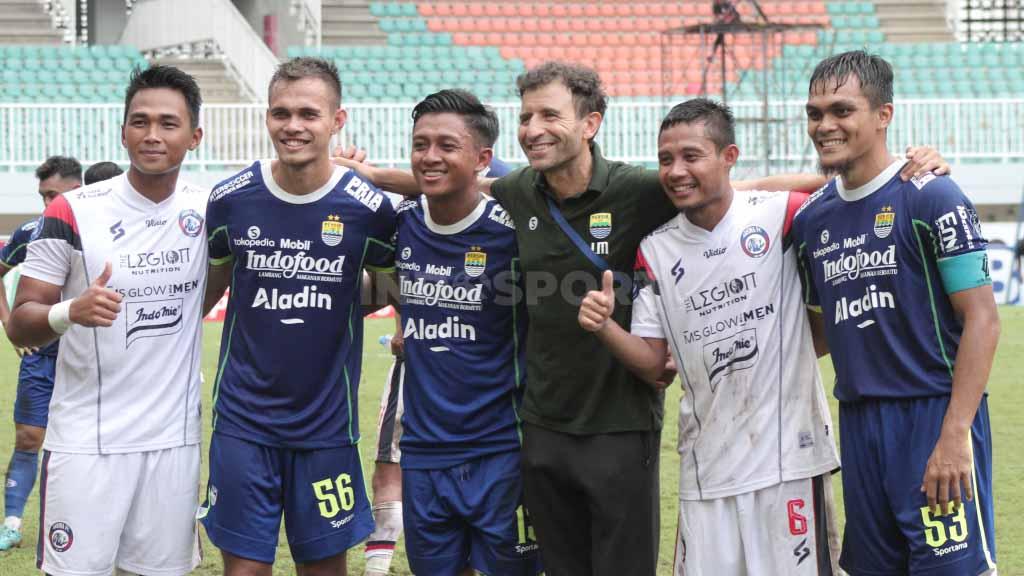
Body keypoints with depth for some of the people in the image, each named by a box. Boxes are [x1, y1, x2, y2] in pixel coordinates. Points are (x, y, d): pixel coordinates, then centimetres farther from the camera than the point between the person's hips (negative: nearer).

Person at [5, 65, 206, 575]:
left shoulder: (209, 210, 2)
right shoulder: (73, 212, -7)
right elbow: (19, 325, -5)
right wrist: (71, 312, -29)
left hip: (174, 439, 3)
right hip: (85, 442, -3)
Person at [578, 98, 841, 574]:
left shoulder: (780, 215, -5)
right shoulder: (655, 251, 5)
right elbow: (653, 364, 6)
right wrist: (604, 328, -13)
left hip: (790, 455, -3)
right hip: (707, 468, 3)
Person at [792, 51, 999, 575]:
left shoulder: (930, 197, -7)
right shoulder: (811, 218, 12)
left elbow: (982, 320, -11)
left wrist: (954, 434, -18)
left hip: (934, 414, -6)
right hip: (858, 423, 6)